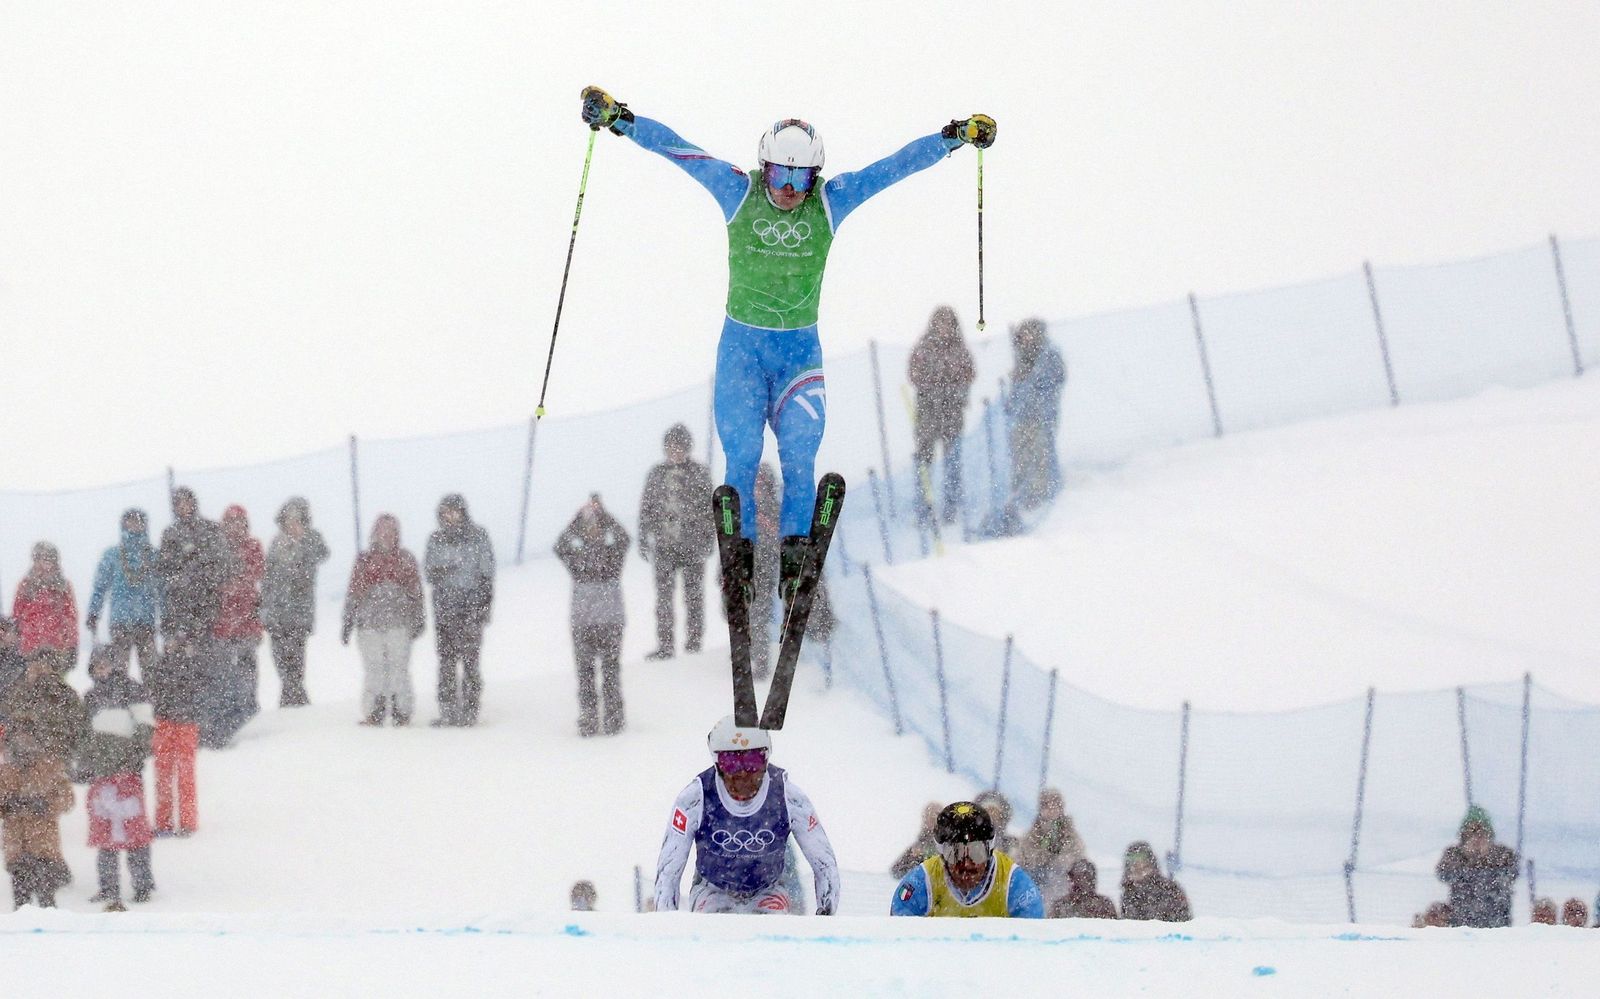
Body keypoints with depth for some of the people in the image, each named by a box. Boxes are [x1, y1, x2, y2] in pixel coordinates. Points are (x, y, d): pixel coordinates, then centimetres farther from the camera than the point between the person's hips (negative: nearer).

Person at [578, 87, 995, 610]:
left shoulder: (831, 201, -4)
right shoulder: (738, 193, -6)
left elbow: (897, 165, -3)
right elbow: (677, 149, -5)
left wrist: (955, 136, -6)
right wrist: (618, 118, -10)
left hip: (800, 346, 1)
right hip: (743, 341, -1)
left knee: (799, 454, -10)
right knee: (743, 453, -10)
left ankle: (797, 554, -3)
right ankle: (739, 553, 0)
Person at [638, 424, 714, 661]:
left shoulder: (699, 473, 1)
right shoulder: (656, 475, 9)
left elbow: (709, 508, 0)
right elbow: (646, 508, 13)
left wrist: (709, 539, -7)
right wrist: (643, 541, 7)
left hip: (692, 544, -2)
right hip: (664, 543, 2)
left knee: (693, 594, 1)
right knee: (663, 595, -1)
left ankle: (694, 640, 10)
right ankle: (664, 644, 2)